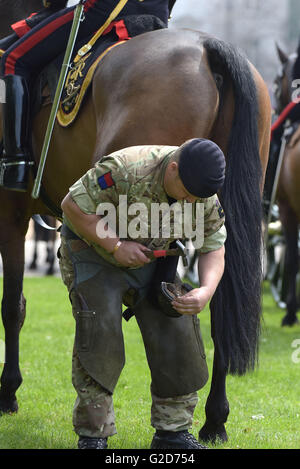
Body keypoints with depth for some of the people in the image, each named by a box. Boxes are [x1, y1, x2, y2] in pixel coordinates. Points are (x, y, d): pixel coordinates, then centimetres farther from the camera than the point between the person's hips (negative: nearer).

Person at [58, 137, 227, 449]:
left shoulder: (206, 196, -16)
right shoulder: (124, 169, -34)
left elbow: (213, 248, -6)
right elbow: (73, 205, -27)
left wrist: (206, 290, -25)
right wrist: (116, 246, -29)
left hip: (149, 260, 5)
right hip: (94, 254, -5)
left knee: (175, 332, -3)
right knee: (99, 340, -17)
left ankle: (173, 431, 8)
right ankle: (92, 435, -6)